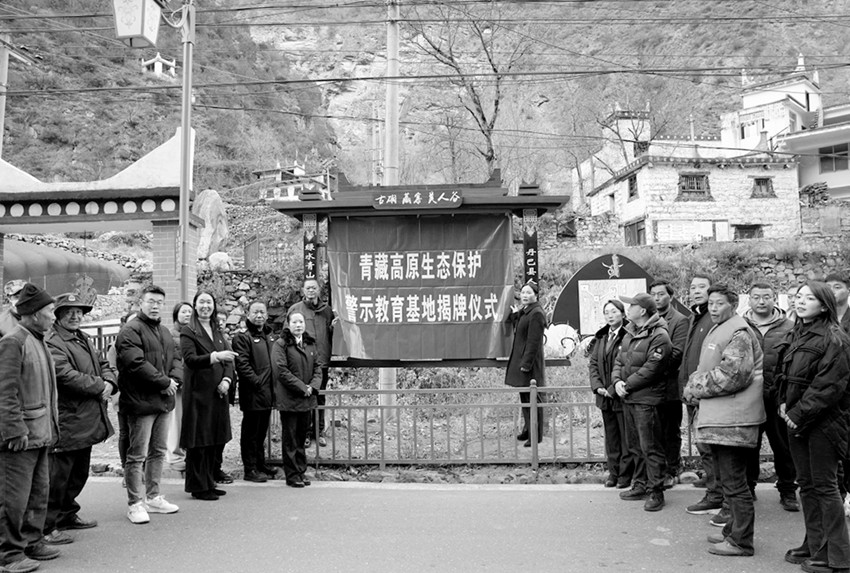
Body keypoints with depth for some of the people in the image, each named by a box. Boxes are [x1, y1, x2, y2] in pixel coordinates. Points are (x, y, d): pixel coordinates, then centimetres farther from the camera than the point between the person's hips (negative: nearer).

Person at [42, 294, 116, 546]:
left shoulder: (85, 340, 17)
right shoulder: (52, 343, -14)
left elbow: (104, 364, 18)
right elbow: (66, 375, -24)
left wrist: (109, 382, -4)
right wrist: (99, 386, -17)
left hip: (89, 419, 10)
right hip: (66, 422, -10)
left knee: (79, 473, 20)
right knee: (58, 475, -4)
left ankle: (67, 515, 35)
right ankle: (47, 527, 5)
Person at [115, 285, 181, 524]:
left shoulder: (164, 332, 18)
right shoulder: (130, 331, -11)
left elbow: (175, 359, 17)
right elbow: (136, 363, -22)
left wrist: (174, 380, -4)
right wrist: (164, 381, -17)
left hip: (163, 401, 9)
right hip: (141, 402, -9)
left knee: (158, 452, 16)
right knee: (138, 455, -2)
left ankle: (153, 497, 27)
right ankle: (135, 504, 6)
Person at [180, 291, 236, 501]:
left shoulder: (217, 332, 16)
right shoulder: (188, 332, -3)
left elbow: (229, 359, 10)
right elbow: (190, 359, -18)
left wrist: (226, 380, -8)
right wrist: (215, 356, -32)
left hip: (218, 393, 6)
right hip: (198, 393, -6)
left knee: (216, 440, 9)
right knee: (199, 440, -3)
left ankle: (209, 482, 19)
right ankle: (198, 487, 5)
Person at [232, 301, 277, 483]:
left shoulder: (269, 337, 17)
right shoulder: (242, 337, -8)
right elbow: (242, 364, -17)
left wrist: (273, 384, 14)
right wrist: (257, 382, -21)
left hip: (267, 394, 8)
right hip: (252, 394, -8)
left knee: (262, 432, 17)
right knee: (251, 432, 0)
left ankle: (260, 465, 27)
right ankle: (250, 469, 7)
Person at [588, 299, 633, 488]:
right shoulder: (600, 337, 11)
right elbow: (593, 363, 12)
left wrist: (614, 389, -15)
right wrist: (598, 386, -2)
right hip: (604, 396, 6)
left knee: (626, 438, 4)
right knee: (611, 438, 15)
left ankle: (626, 475, 15)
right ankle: (613, 473, 25)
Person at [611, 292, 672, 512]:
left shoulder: (659, 336, -14)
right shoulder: (630, 333, 14)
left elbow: (650, 370, -20)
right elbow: (619, 360, 15)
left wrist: (627, 385, -14)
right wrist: (617, 381, -3)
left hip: (647, 399, -9)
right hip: (629, 398, 9)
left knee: (651, 447, -4)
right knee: (636, 446, 17)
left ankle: (656, 492, 5)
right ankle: (640, 485, 29)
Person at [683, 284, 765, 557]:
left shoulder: (738, 333, -14)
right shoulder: (717, 331, 19)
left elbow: (732, 375, -24)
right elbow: (704, 370, 24)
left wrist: (696, 389, -14)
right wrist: (693, 385, 3)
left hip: (732, 419, -11)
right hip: (718, 418, 11)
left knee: (734, 482, -3)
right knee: (725, 478, 20)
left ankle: (741, 542, 7)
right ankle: (733, 530, 33)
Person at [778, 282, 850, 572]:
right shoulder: (794, 335, 12)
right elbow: (784, 374, 18)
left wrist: (800, 414, -16)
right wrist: (784, 403, 3)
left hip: (823, 421, -8)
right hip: (796, 419, 8)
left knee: (824, 486, -1)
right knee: (806, 484, 13)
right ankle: (814, 547, 24)